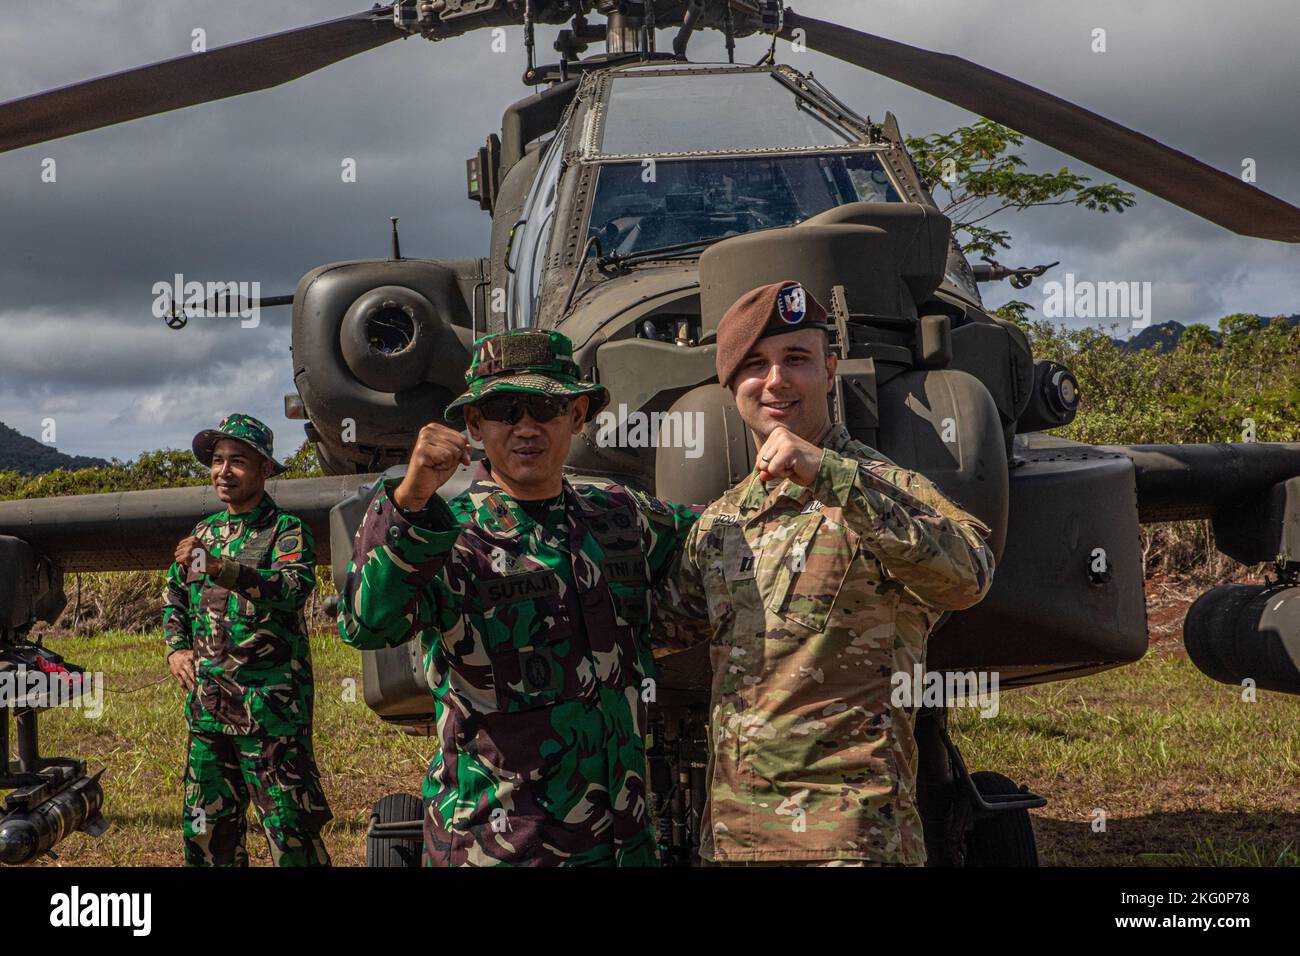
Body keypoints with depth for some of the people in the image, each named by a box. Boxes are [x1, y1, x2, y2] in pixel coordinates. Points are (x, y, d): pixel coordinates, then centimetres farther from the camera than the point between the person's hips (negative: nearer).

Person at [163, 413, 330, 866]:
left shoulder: (287, 530, -5)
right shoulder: (202, 534, 15)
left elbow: (295, 587, -24)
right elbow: (174, 599, 24)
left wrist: (223, 569, -36)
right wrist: (177, 648, 5)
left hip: (271, 709, -6)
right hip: (207, 705, 7)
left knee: (290, 830, -5)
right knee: (206, 828, 13)